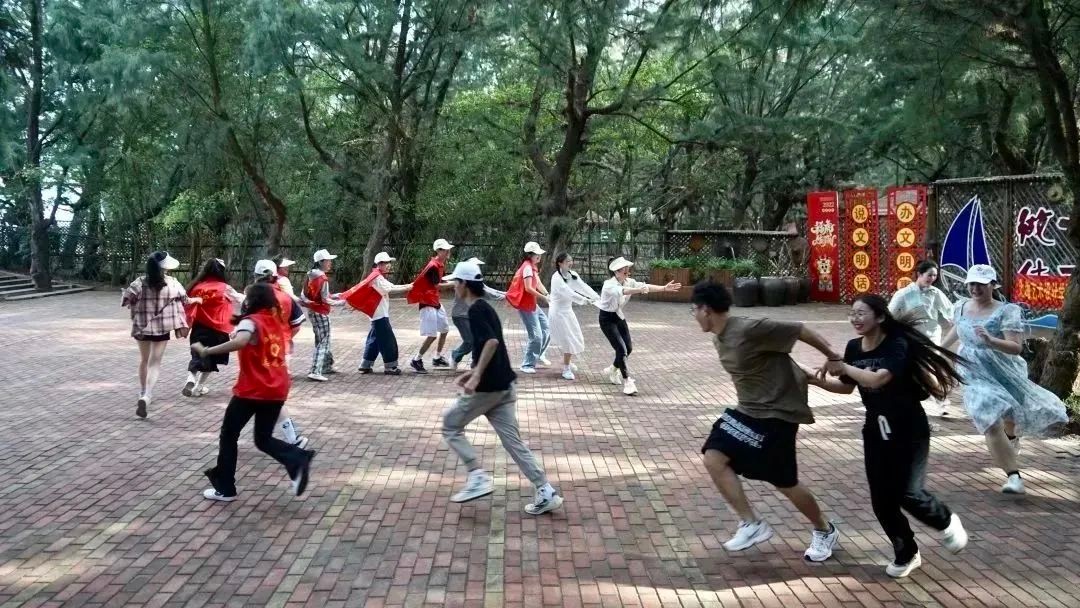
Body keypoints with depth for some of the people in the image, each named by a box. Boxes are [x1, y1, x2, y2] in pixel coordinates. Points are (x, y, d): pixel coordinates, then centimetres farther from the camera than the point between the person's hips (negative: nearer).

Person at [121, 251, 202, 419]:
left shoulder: (140, 282, -7)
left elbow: (126, 299, -8)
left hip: (142, 326, 2)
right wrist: (196, 300, 28)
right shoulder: (171, 283, -7)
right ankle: (146, 396, -19)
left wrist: (137, 304, 13)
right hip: (161, 328, -2)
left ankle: (143, 394, 34)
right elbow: (184, 300, 7)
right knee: (155, 363, 0)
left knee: (144, 360, 22)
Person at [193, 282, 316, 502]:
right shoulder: (278, 321, 10)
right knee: (263, 439, 17)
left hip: (252, 391, -6)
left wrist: (206, 351, -29)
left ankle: (224, 489, 17)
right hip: (277, 390, 6)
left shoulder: (251, 321, -12)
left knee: (228, 435, 12)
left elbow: (240, 342, -33)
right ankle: (298, 460, -10)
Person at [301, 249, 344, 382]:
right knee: (323, 342, -8)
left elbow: (304, 295, 11)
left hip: (313, 311, 9)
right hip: (321, 313, -9)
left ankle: (326, 366, 31)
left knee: (321, 340, 20)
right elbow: (325, 300, -18)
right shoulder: (323, 279, -18)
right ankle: (315, 372, -14)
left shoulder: (311, 276, 8)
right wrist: (340, 302, -6)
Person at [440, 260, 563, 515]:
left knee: (451, 425, 9)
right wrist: (474, 372, 24)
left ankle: (478, 477, 1)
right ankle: (546, 493, 3)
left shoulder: (475, 310, -12)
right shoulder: (486, 308, 17)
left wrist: (476, 377, -26)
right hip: (503, 385, 9)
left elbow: (491, 342, -27)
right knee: (512, 439, 8)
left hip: (488, 387, -9)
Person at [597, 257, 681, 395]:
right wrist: (639, 290, -64)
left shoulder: (628, 282, -5)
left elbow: (645, 286, -15)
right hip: (607, 318, -8)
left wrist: (664, 288, -29)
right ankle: (627, 381, -7)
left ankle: (611, 371, 33)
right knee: (621, 349, -15)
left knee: (628, 348, 10)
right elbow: (622, 291, -48)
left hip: (619, 316, 8)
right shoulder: (609, 285, -27)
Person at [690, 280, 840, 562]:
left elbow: (801, 331, -20)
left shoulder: (749, 329, -27)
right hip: (748, 409, 9)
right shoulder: (718, 340, 3)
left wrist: (834, 358, -9)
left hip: (777, 412, -9)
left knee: (784, 483, 2)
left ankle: (825, 531, 29)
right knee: (713, 458, -5)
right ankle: (752, 524, 5)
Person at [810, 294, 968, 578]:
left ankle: (946, 522, 23)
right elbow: (846, 387, 12)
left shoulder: (897, 344, -19)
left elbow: (877, 379, -34)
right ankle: (907, 554, 25)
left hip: (909, 429, -6)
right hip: (875, 430, 6)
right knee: (881, 500, 4)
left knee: (908, 493, -10)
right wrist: (818, 381, -3)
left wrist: (843, 366, -29)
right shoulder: (854, 348, 1)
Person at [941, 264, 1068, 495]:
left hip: (1005, 372, -1)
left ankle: (1011, 436, 57)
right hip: (976, 376, 1)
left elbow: (1016, 348, -24)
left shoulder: (1006, 311, -15)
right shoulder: (960, 308, 0)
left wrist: (991, 341, -39)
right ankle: (1014, 476, -13)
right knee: (992, 424, -17)